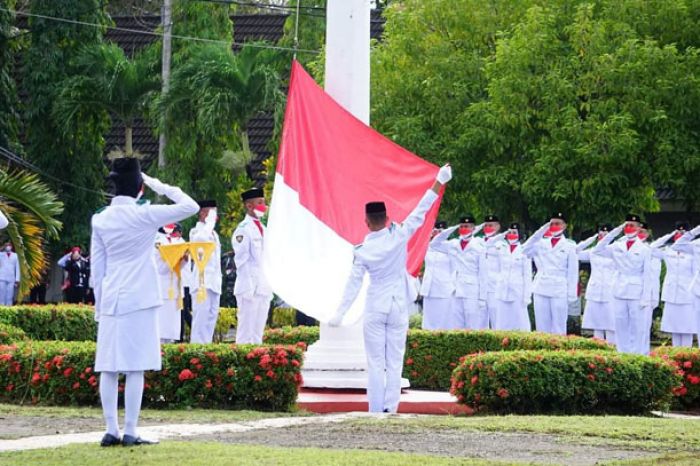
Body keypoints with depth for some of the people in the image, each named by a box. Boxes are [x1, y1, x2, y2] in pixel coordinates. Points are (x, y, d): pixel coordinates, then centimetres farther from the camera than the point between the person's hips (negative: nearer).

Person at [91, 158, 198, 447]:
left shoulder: (101, 220, 6)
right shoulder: (144, 215, -8)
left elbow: (97, 268, 10)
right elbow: (190, 206, -4)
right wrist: (159, 186, 4)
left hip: (110, 300, 5)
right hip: (139, 300, -5)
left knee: (109, 368, 6)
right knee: (135, 368, -3)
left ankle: (111, 431, 6)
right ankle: (129, 432, -5)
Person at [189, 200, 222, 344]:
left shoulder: (213, 233, 22)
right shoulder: (196, 231, -5)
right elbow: (201, 238, -31)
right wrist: (210, 221, -18)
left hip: (214, 283, 8)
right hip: (202, 282, -8)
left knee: (211, 320, 6)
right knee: (201, 320, -13)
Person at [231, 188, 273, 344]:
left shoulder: (263, 229, 17)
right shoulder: (243, 229, -8)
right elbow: (241, 260, -12)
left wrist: (271, 287, 15)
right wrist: (249, 287, -18)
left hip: (264, 288, 8)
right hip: (249, 287, -8)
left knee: (258, 331, 9)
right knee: (246, 331, -7)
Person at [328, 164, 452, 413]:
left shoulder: (362, 251, -7)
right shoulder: (399, 237, -9)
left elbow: (353, 283, -3)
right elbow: (420, 213, -7)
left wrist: (340, 312, 5)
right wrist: (439, 182, -3)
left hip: (375, 308, -1)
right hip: (398, 307, 1)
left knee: (375, 363, 3)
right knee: (395, 362, 5)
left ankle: (376, 412, 1)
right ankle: (390, 409, 2)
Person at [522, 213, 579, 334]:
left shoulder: (569, 246, 5)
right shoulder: (542, 243, 14)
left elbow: (572, 272, 2)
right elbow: (526, 250, -1)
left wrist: (571, 295, -5)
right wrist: (541, 231, -5)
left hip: (560, 292, -3)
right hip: (541, 291, 3)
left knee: (558, 329, -3)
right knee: (542, 328, 5)